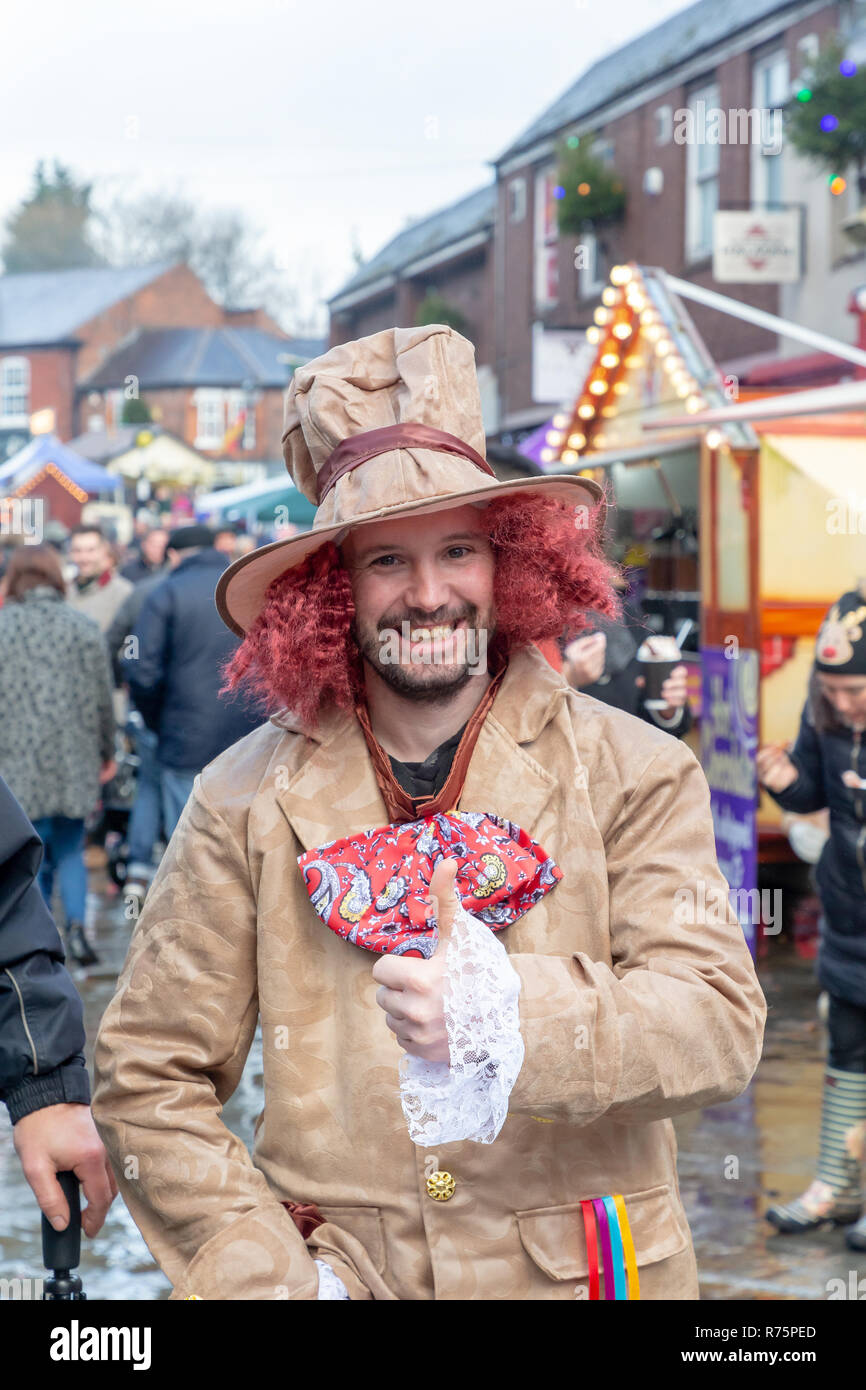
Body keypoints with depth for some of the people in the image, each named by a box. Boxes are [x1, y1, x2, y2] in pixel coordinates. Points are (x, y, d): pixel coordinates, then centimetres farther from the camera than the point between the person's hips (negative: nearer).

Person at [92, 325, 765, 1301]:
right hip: (344, 1274, 0)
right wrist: (273, 1275, -13)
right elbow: (147, 1078, -2)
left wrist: (513, 1017, -32)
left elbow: (721, 1023, -16)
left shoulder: (633, 773, -5)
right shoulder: (249, 799, -4)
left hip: (580, 1270, 0)